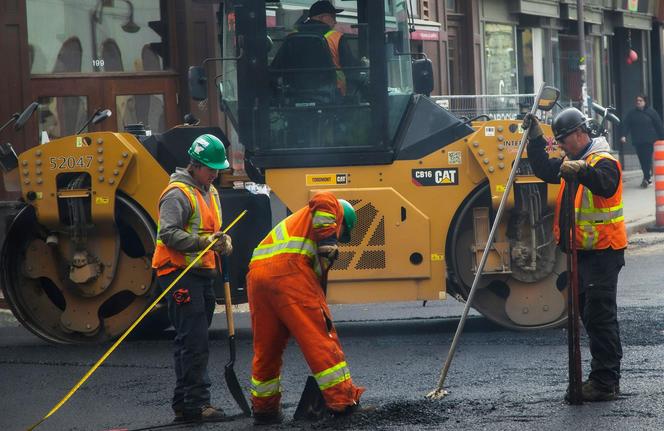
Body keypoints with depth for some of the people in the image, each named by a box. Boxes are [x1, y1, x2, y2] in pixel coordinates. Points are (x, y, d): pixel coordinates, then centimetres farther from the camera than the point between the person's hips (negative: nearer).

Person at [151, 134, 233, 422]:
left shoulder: (210, 193, 20)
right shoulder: (179, 193, -10)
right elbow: (168, 233, -19)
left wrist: (224, 242, 3)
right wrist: (203, 242, -28)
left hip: (202, 275, 10)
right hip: (181, 276, -10)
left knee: (192, 343, 13)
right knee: (194, 342, -13)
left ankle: (183, 404, 18)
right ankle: (196, 403, -14)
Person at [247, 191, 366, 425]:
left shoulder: (297, 220, 41)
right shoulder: (333, 209, 20)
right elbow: (322, 199, -7)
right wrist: (328, 244, -8)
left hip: (257, 272, 8)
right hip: (289, 270, -8)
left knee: (266, 348, 17)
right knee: (321, 337, -3)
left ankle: (264, 409, 25)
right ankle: (344, 401, -4)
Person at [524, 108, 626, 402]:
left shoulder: (603, 162, -14)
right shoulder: (572, 162, 17)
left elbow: (605, 184, -34)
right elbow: (545, 170, 20)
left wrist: (581, 170, -51)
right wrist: (535, 139, 11)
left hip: (602, 253, -10)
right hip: (582, 252, 10)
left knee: (599, 315, -11)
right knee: (590, 314, 14)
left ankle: (606, 382, -11)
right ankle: (602, 376, 22)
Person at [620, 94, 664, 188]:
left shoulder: (651, 112, 0)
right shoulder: (632, 113, 5)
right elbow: (626, 124, -1)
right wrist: (624, 135, -16)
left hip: (649, 140, -3)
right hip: (637, 141, 3)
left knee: (647, 159, -11)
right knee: (642, 160, 5)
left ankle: (646, 178, -13)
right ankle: (648, 177, 15)